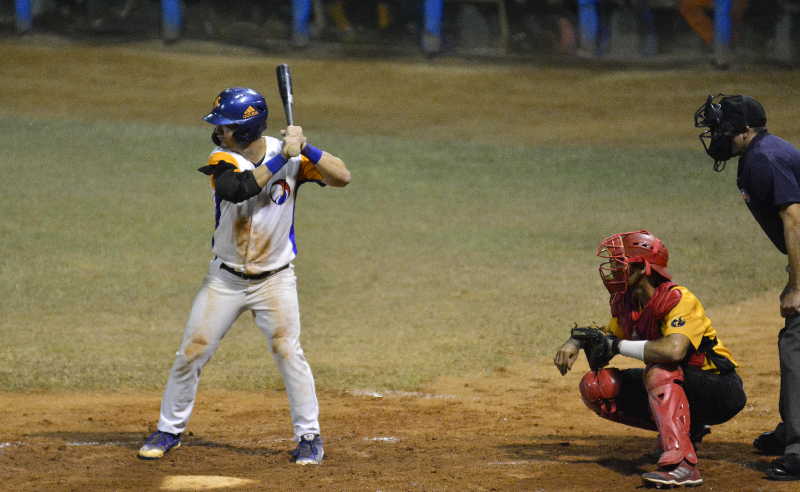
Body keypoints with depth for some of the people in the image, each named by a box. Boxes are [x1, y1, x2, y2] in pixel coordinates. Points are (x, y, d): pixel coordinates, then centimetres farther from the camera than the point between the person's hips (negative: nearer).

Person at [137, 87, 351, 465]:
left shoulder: (292, 157, -8)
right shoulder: (222, 161, -12)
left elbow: (343, 177, -14)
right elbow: (239, 189, -33)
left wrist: (306, 148, -27)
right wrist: (283, 156, -33)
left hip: (275, 280, -1)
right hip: (225, 280, 1)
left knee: (288, 352, -10)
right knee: (192, 352, 2)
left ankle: (309, 438, 2)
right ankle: (168, 431, 17)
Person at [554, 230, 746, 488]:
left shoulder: (679, 299, -25)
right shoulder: (625, 303, 0)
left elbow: (673, 350, -43)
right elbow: (611, 334, 20)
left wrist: (617, 346, -30)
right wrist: (578, 341, -3)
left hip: (722, 392, -9)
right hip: (676, 388, 9)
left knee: (658, 372, -36)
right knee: (596, 386, -2)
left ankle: (682, 464, -44)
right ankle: (686, 428, 8)